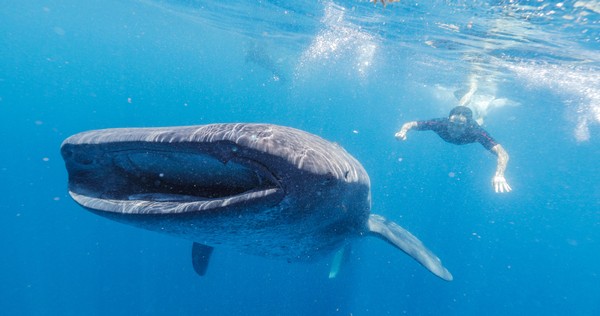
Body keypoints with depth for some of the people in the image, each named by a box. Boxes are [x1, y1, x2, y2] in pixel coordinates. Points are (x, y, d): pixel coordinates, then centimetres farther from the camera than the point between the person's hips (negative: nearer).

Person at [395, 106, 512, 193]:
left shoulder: (476, 132, -52)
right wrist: (403, 131, -66)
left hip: (472, 126, -1)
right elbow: (410, 124, -42)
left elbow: (502, 153, -58)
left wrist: (499, 174, -77)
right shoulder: (441, 124, -48)